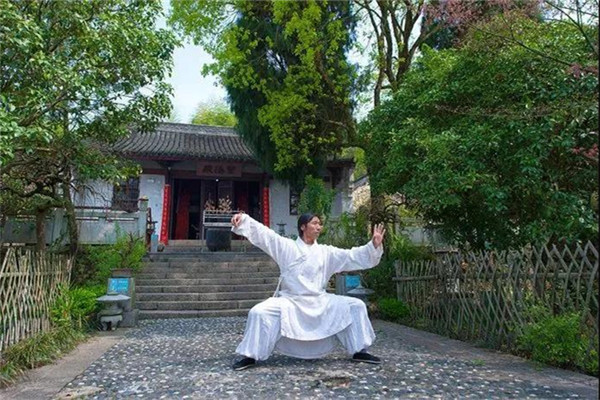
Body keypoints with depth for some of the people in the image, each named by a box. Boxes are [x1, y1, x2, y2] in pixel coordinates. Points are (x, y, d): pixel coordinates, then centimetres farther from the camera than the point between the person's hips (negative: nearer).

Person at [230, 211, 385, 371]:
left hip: (320, 303, 3)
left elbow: (352, 256, 3)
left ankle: (359, 351, 12)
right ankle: (251, 356, -2)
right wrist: (243, 219, -19)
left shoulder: (326, 252, 7)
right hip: (290, 301, -3)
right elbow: (263, 233, -7)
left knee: (356, 306, -5)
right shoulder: (286, 246, 0)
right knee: (259, 312, -24)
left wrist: (374, 246, -10)